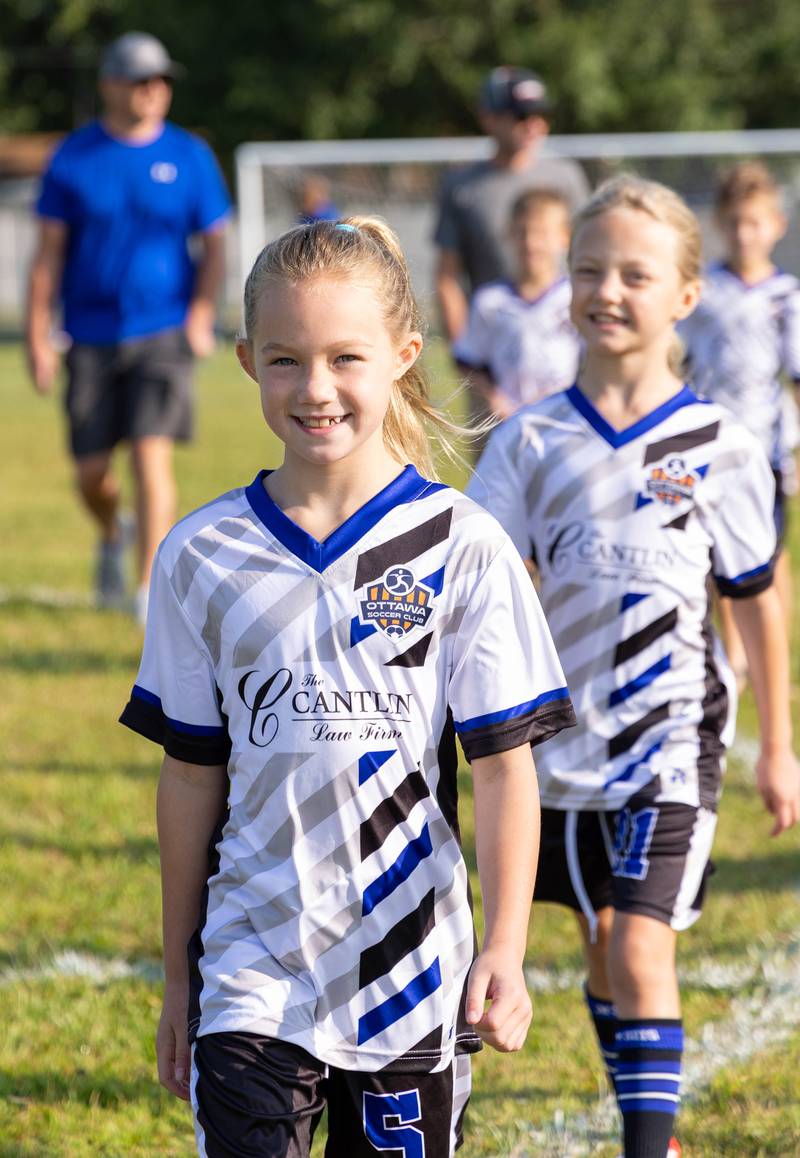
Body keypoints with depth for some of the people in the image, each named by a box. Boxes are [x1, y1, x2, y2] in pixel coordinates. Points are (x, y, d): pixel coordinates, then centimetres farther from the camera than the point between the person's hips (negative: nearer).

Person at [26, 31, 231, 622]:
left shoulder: (190, 157, 2)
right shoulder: (73, 157, 2)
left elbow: (214, 247, 6)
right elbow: (49, 251, 3)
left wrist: (200, 316, -10)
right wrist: (38, 336, -3)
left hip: (164, 334, -1)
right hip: (92, 339, 1)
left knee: (152, 455, -15)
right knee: (91, 472, 6)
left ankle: (151, 588, -12)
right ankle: (113, 537, 39)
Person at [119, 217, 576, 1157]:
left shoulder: (462, 548, -4)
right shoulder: (202, 557, 2)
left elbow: (504, 766, -3)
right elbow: (193, 773, 8)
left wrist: (505, 951, -11)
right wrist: (177, 974, 11)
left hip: (413, 972, -1)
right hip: (252, 976, 1)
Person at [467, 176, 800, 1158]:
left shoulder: (718, 445, -3)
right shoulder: (531, 441, 0)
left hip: (673, 736, -3)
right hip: (568, 735, 3)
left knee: (642, 946, -13)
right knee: (601, 946, 12)